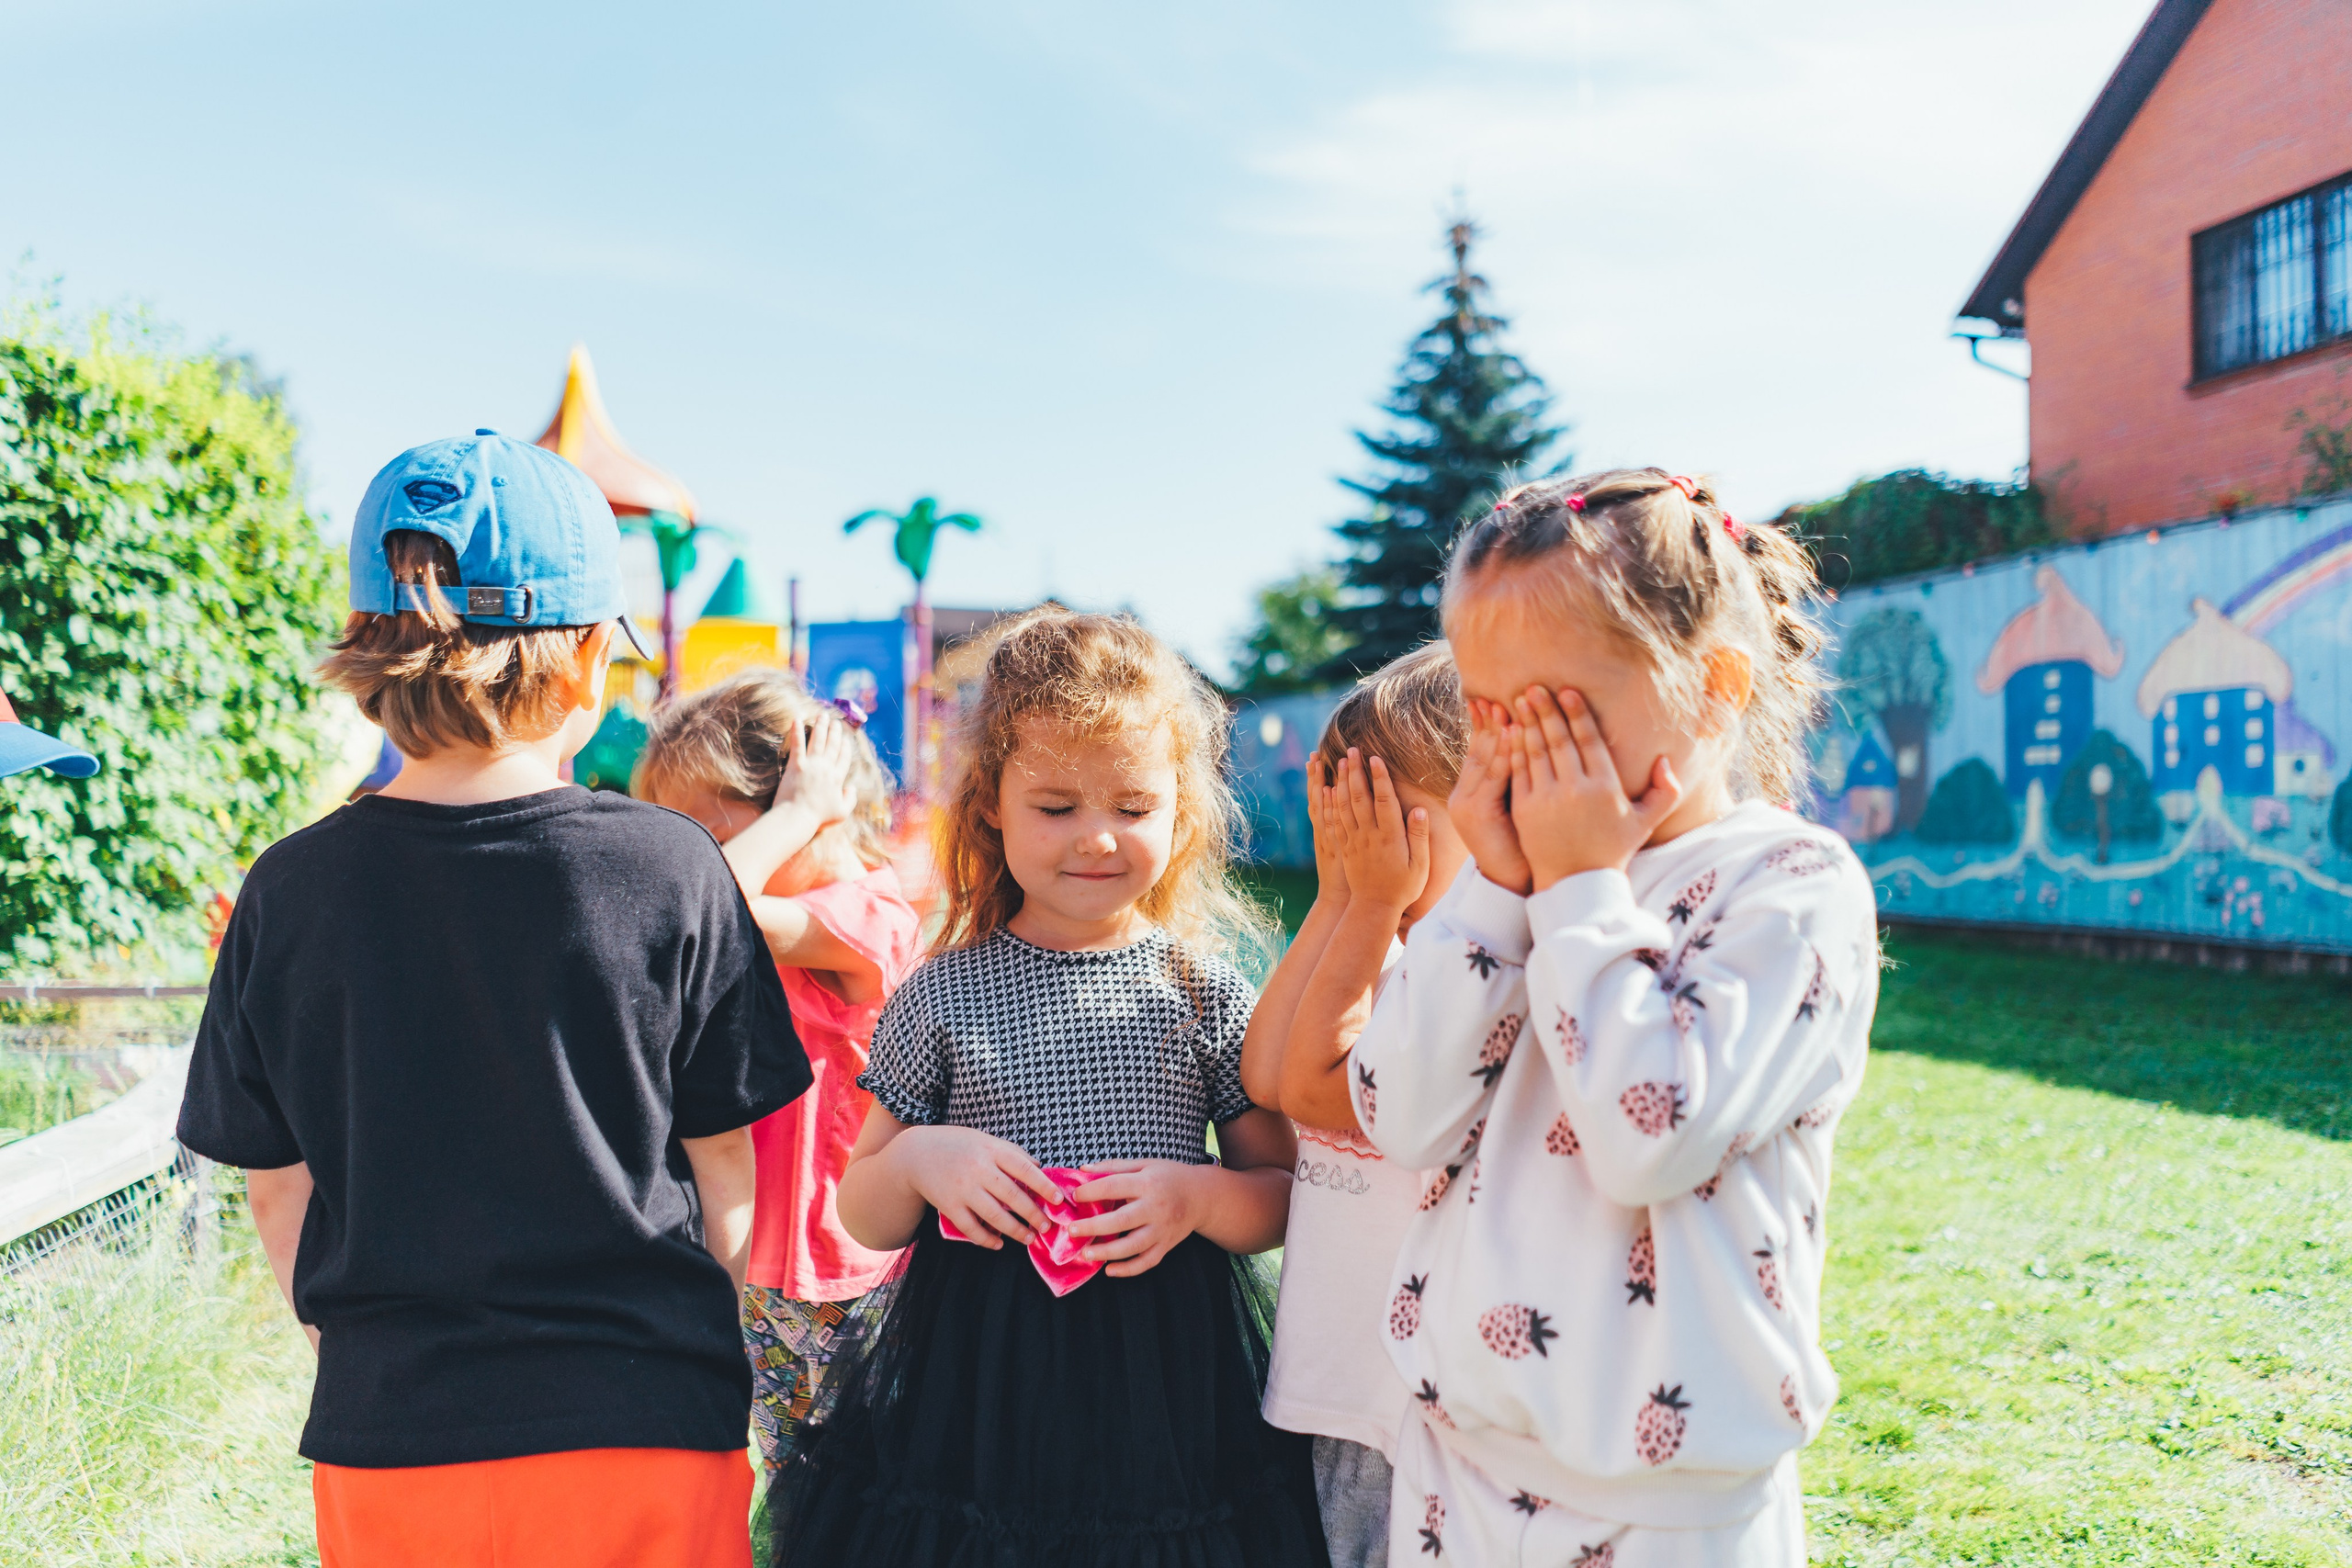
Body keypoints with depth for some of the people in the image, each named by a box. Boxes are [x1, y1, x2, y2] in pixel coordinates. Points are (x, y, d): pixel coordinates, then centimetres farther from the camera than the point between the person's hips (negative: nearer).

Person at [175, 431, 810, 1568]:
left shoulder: (289, 890, -6)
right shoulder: (669, 869, -11)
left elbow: (274, 1185, 2)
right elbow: (720, 1157, -3)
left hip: (382, 1434, 2)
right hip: (639, 1429, -1)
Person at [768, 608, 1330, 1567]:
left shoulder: (1203, 993, 0)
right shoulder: (943, 994, 1)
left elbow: (1284, 1199, 5)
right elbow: (863, 1220, 6)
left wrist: (1198, 1196, -14)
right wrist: (919, 1161, -14)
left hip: (1166, 1393, 0)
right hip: (976, 1399, 0)